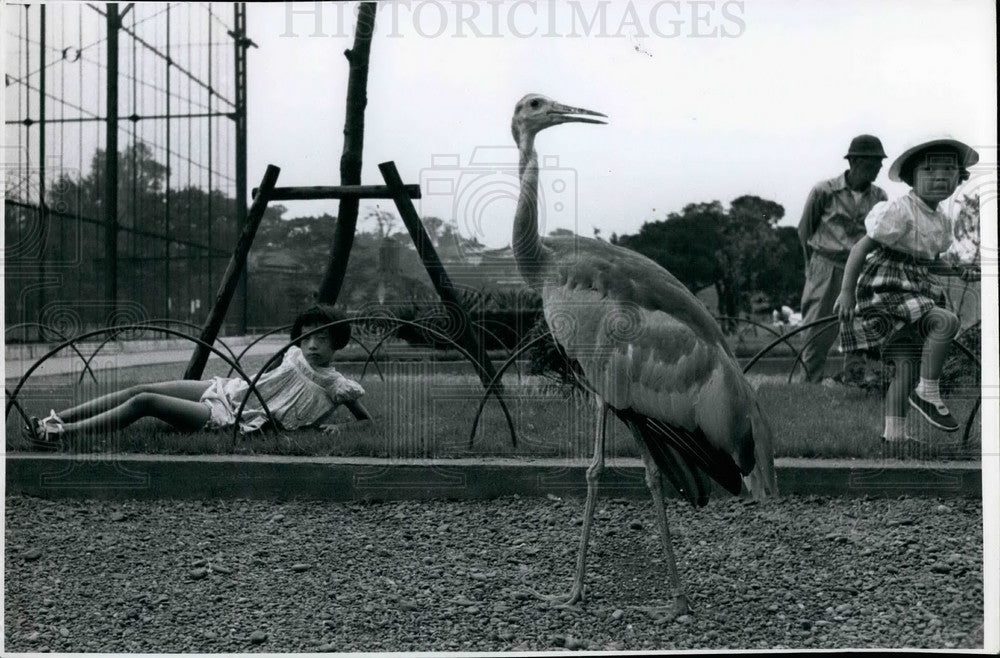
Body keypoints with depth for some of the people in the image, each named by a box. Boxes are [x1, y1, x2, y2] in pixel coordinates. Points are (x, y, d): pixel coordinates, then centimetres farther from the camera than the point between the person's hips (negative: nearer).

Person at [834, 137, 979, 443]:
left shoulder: (943, 221, 12)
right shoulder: (899, 210, -14)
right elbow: (861, 247, -16)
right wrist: (847, 292, -17)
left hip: (913, 294, 9)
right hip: (885, 293, -9)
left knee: (905, 364, 4)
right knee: (946, 321, -25)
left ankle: (893, 432, 8)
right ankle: (926, 392, -12)